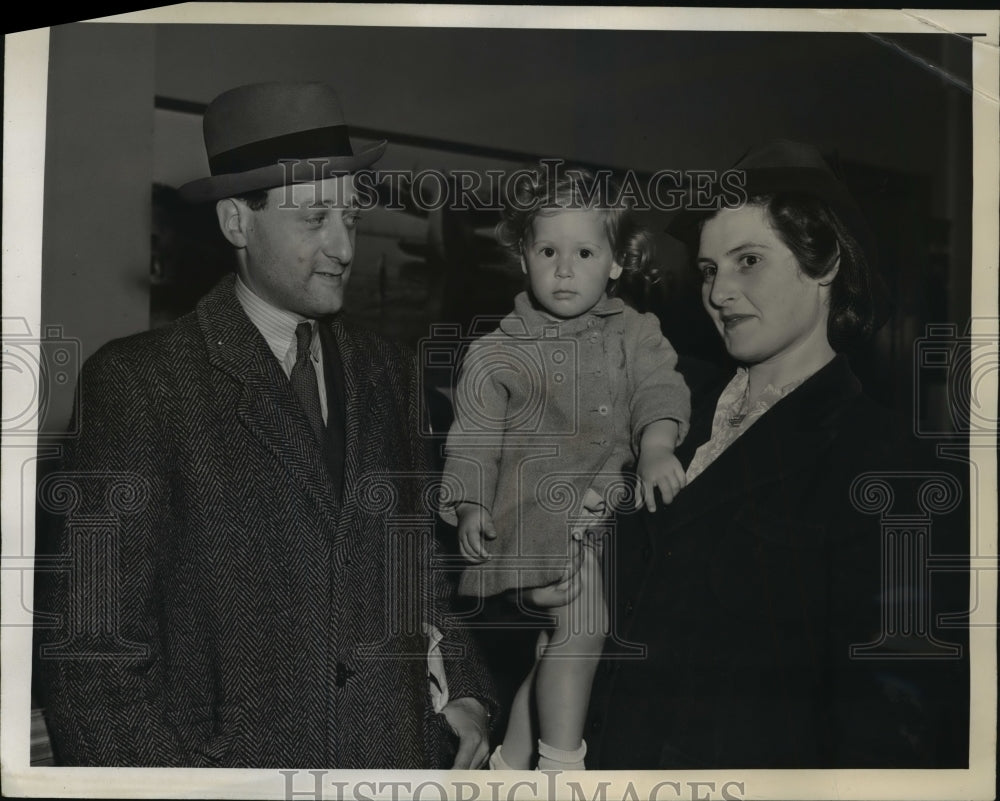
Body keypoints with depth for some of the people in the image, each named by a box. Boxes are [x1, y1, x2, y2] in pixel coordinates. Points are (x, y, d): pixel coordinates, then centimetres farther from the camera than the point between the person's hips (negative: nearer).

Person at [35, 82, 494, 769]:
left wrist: (462, 689, 0)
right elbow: (89, 645, -13)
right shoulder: (141, 383, -13)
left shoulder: (387, 371, 4)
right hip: (223, 757, -4)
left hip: (398, 754, 5)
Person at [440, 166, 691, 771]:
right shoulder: (498, 355, 0)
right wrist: (471, 506, -13)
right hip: (544, 509, -4)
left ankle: (513, 759, 34)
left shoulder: (633, 333, 7)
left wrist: (657, 447, -27)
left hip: (607, 506, 5)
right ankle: (561, 765, -2)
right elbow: (474, 439, 1)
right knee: (583, 625, -19)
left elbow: (658, 385, -7)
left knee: (555, 639, 15)